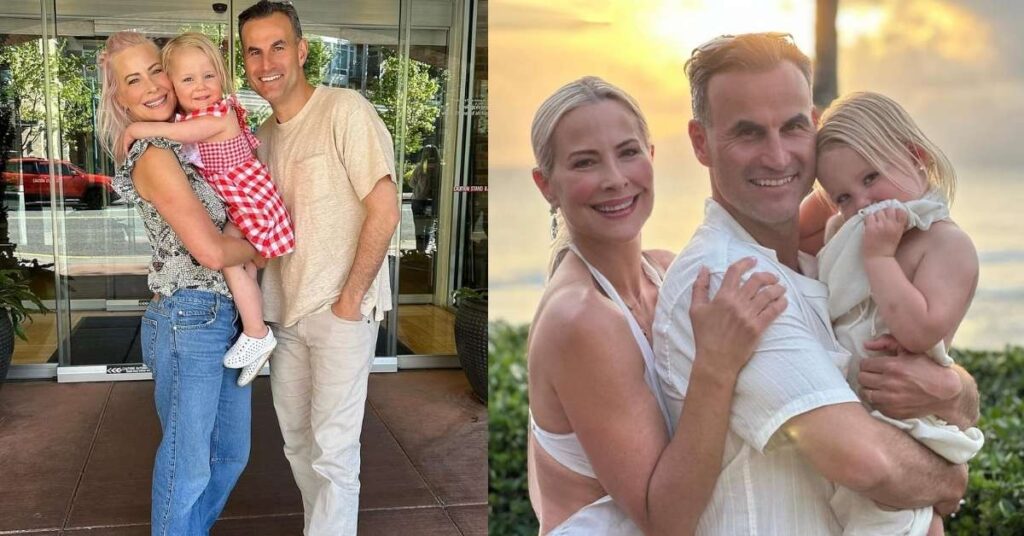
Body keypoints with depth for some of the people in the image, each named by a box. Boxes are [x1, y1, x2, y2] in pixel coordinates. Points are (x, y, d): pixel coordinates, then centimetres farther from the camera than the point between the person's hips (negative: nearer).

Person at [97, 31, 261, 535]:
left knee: (232, 452, 19)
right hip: (189, 322, -9)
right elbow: (211, 251, -19)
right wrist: (261, 246, -3)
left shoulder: (183, 144, 11)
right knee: (188, 463, 3)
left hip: (224, 318, 9)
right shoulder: (153, 156, -16)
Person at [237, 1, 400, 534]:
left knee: (332, 450, -5)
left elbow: (384, 212, -17)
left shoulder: (345, 110, -13)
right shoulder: (264, 136, 11)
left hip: (340, 310, -8)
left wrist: (350, 300, -16)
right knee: (297, 440, 17)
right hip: (284, 309, 8)